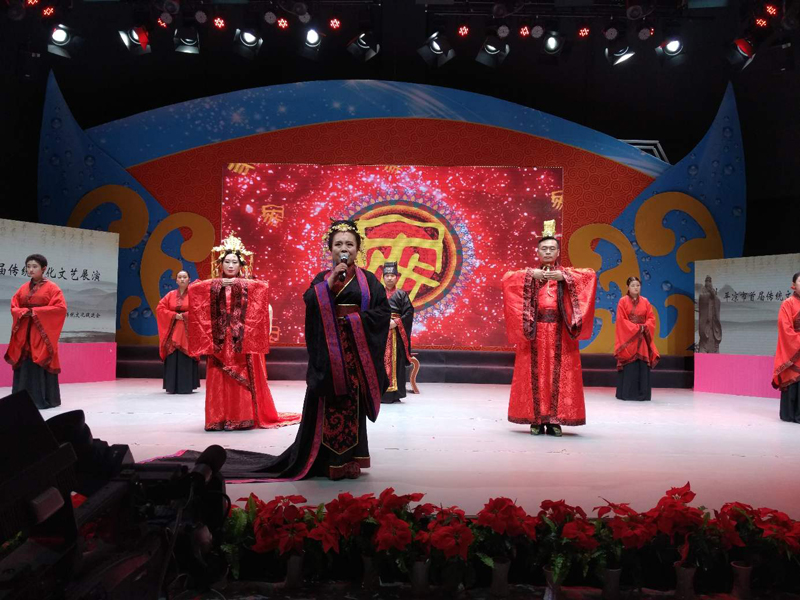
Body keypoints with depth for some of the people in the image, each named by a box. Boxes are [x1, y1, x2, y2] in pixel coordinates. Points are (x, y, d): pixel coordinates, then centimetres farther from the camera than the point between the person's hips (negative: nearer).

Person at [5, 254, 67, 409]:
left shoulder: (52, 287, -3)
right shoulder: (23, 288, 13)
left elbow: (60, 307, -12)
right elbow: (13, 307, 15)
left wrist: (36, 311, -15)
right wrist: (23, 312, -8)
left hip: (42, 332, -5)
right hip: (24, 333, 5)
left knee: (41, 364, -5)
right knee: (24, 365, 4)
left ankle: (45, 399, 1)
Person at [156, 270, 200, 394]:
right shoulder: (171, 295, 11)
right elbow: (160, 308, 5)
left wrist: (184, 315, -13)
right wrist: (174, 315, -8)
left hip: (188, 331, -3)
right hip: (172, 331, 3)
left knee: (186, 359, -6)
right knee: (172, 358, -1)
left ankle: (186, 386, -1)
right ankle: (172, 387, 4)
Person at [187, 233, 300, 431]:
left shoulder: (248, 285, 4)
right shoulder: (213, 285, 9)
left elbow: (263, 288, -13)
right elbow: (193, 288, -8)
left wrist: (239, 282, -18)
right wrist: (219, 283, -14)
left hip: (243, 340, -1)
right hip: (220, 341, 2)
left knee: (244, 378, -2)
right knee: (219, 379, 1)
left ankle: (244, 416, 7)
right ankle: (220, 418, 9)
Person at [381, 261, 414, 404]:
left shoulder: (402, 294, 5)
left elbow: (409, 312, -3)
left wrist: (396, 322, -13)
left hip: (395, 332, -3)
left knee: (395, 361, -5)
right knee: (380, 361, 1)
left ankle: (394, 393, -1)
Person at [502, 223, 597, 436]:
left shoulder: (567, 274, 11)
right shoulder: (530, 274, 11)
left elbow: (591, 275, -6)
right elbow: (507, 279, -4)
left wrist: (564, 277, -17)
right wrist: (531, 275, -16)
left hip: (559, 332, 0)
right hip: (535, 331, 0)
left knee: (559, 375, -2)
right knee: (535, 375, -1)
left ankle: (555, 420, 3)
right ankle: (535, 420, 4)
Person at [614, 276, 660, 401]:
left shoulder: (645, 301, 11)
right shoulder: (623, 301, -2)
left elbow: (651, 318, 7)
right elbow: (621, 320, -8)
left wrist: (644, 327, -12)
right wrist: (636, 328, -15)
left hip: (642, 338, 4)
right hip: (627, 337, -4)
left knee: (643, 366, 1)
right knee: (628, 366, -6)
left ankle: (642, 394, 6)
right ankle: (626, 393, -2)